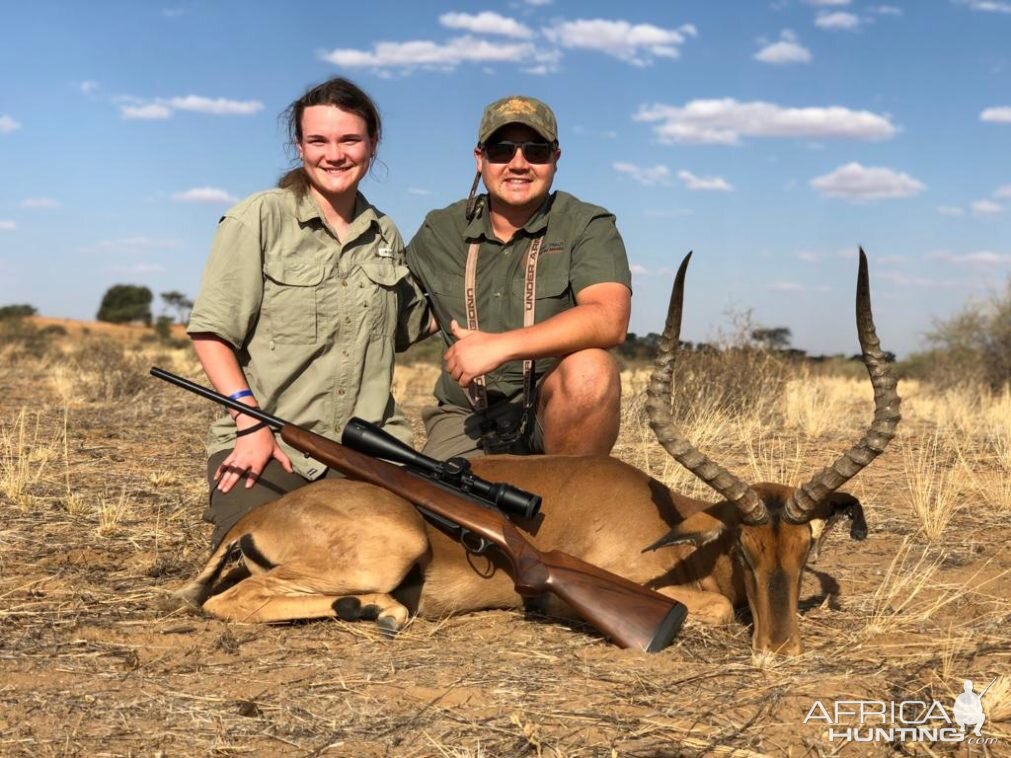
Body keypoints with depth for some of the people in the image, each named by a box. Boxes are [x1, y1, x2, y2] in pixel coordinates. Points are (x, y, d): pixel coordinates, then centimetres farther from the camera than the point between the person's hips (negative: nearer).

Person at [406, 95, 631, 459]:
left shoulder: (588, 227, -5)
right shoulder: (439, 232, 6)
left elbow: (610, 319, -22)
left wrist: (500, 346, -28)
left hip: (558, 411, -1)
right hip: (466, 418, 2)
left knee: (589, 368, -32)